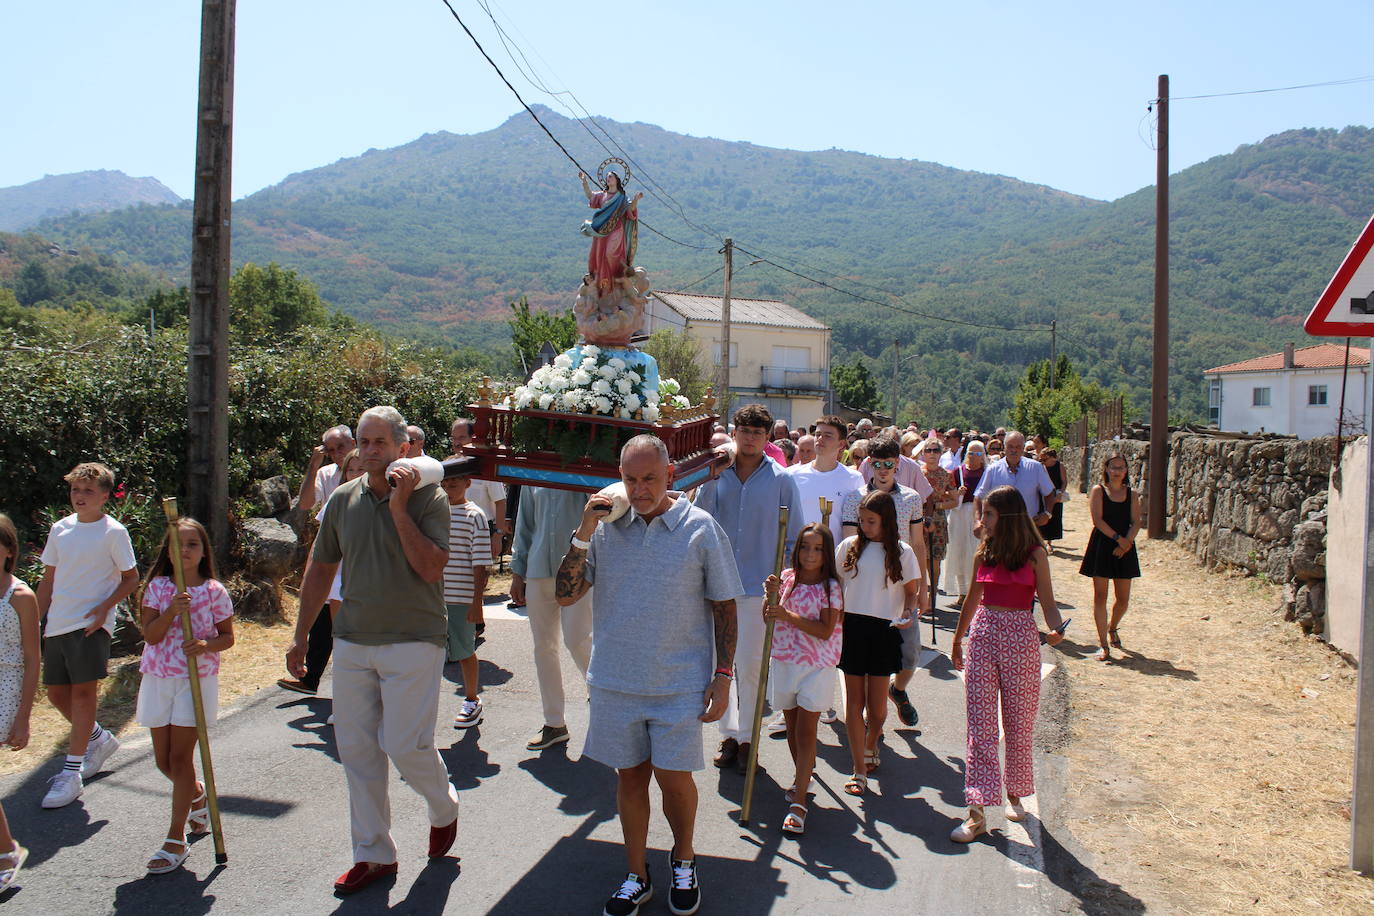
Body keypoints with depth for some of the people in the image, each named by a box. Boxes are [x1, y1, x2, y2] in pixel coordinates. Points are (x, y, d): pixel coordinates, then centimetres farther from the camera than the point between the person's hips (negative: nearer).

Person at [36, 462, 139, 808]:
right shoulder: (60, 529, 11)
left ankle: (72, 773, 0)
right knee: (57, 693, 10)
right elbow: (49, 580, 16)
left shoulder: (113, 532, -5)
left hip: (91, 624, -6)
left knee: (83, 692, -6)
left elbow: (131, 578, -2)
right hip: (57, 624, 6)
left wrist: (105, 606, -16)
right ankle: (99, 738, 34)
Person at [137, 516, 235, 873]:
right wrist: (171, 610, -23)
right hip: (158, 679, 3)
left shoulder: (214, 590, -3)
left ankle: (177, 839, 4)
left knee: (180, 757, -4)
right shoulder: (158, 587, 2)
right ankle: (197, 795, 41)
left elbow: (228, 637, 2)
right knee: (163, 760, 10)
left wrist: (206, 646, -18)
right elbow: (150, 635, -7)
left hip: (197, 679, -3)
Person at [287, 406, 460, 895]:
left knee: (404, 743, -7)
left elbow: (432, 568, -19)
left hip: (413, 642, -5)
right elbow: (321, 570, 14)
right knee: (356, 748, 8)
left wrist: (400, 509, -21)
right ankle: (374, 854, 24)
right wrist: (300, 635, 14)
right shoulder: (343, 500, 7)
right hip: (352, 643, 5)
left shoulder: (428, 498, -8)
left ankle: (444, 808, 26)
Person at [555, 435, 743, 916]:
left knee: (674, 778, 5)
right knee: (629, 776, 13)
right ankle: (636, 876, 32)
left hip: (679, 684, -2)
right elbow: (565, 594, -3)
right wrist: (584, 532, -14)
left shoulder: (701, 529, -6)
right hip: (616, 681, 2)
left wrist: (722, 676, -5)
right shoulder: (606, 527, 0)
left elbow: (724, 607, -1)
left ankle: (683, 859, 34)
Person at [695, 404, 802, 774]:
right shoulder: (716, 475, 3)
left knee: (750, 665, 2)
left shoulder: (781, 480, -1)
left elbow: (793, 536, 4)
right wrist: (710, 480, -13)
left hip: (758, 586, -2)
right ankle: (728, 734, 24)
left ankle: (746, 737, 18)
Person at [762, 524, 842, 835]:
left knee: (806, 731, -5)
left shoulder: (830, 587, -8)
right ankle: (802, 778, 39)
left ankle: (798, 803, -5)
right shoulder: (787, 577, 3)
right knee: (792, 726, 16)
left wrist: (789, 616, -23)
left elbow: (825, 630, -16)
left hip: (816, 666, -4)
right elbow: (768, 617, 2)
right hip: (784, 661, 4)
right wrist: (771, 594, -17)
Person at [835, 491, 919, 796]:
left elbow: (911, 593, 7)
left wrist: (908, 614, -12)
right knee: (855, 701, 3)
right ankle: (859, 770, 10)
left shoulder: (902, 552, 1)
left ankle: (871, 746, 37)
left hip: (884, 630, -1)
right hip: (852, 626, 1)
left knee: (877, 704, 5)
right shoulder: (849, 546, 3)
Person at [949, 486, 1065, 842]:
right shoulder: (985, 551, 7)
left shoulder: (1034, 554, -5)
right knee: (980, 723, 0)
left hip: (1020, 636, -3)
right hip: (983, 633, 3)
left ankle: (1015, 793, 32)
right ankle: (978, 812, 2)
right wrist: (957, 640, 23)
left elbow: (1048, 603, -4)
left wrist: (1056, 630, -25)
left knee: (1019, 721, 10)